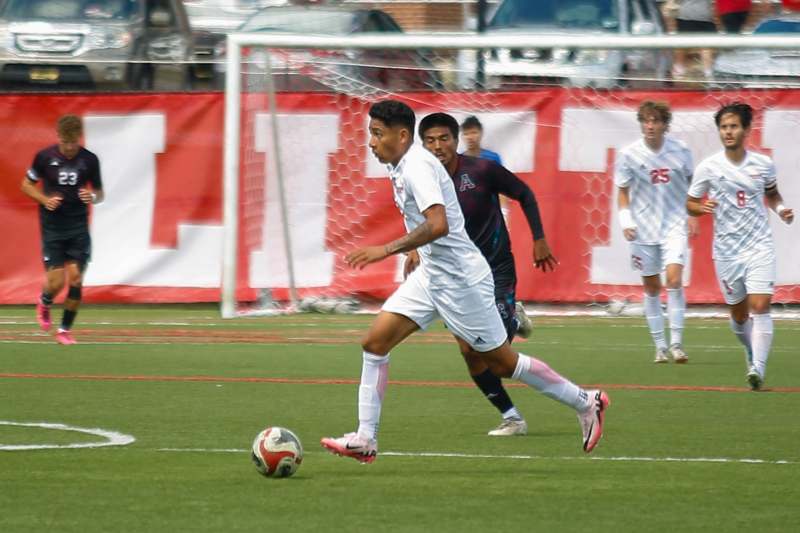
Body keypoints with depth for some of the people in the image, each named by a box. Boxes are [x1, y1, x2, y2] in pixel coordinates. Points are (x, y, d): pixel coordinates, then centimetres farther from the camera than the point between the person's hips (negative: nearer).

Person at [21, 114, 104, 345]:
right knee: (56, 281, -7)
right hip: (52, 228, -1)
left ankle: (65, 330, 10)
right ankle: (44, 303, 30)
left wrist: (93, 197, -14)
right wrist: (44, 199, -11)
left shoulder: (89, 160, -2)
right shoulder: (44, 157, -5)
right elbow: (27, 184, 7)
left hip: (78, 228, 1)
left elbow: (99, 192, 10)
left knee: (76, 280, -7)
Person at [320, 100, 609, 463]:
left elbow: (438, 225, -33)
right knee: (374, 342, -2)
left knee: (502, 362, 1)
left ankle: (586, 403, 17)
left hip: (459, 279, -10)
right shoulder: (401, 166, 8)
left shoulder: (417, 166, -21)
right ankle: (365, 440, -2)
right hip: (430, 275, 10)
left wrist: (387, 250, -34)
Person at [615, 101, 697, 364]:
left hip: (674, 225, -1)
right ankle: (660, 346, 18)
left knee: (674, 279, -16)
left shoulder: (680, 151, -3)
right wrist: (626, 222, -7)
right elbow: (622, 192, 4)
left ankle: (676, 343, -10)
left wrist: (692, 215, 7)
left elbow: (690, 183, 13)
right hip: (643, 229, 1)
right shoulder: (629, 154, -5)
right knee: (651, 287, 7)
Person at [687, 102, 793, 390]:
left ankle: (758, 368, -20)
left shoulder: (763, 164, 1)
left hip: (760, 247, -1)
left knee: (760, 306, -16)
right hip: (727, 250, 1)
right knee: (739, 315, 10)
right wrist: (702, 207, -18)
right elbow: (690, 204, 4)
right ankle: (752, 353, 38)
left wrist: (781, 209, -1)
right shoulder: (707, 168, -4)